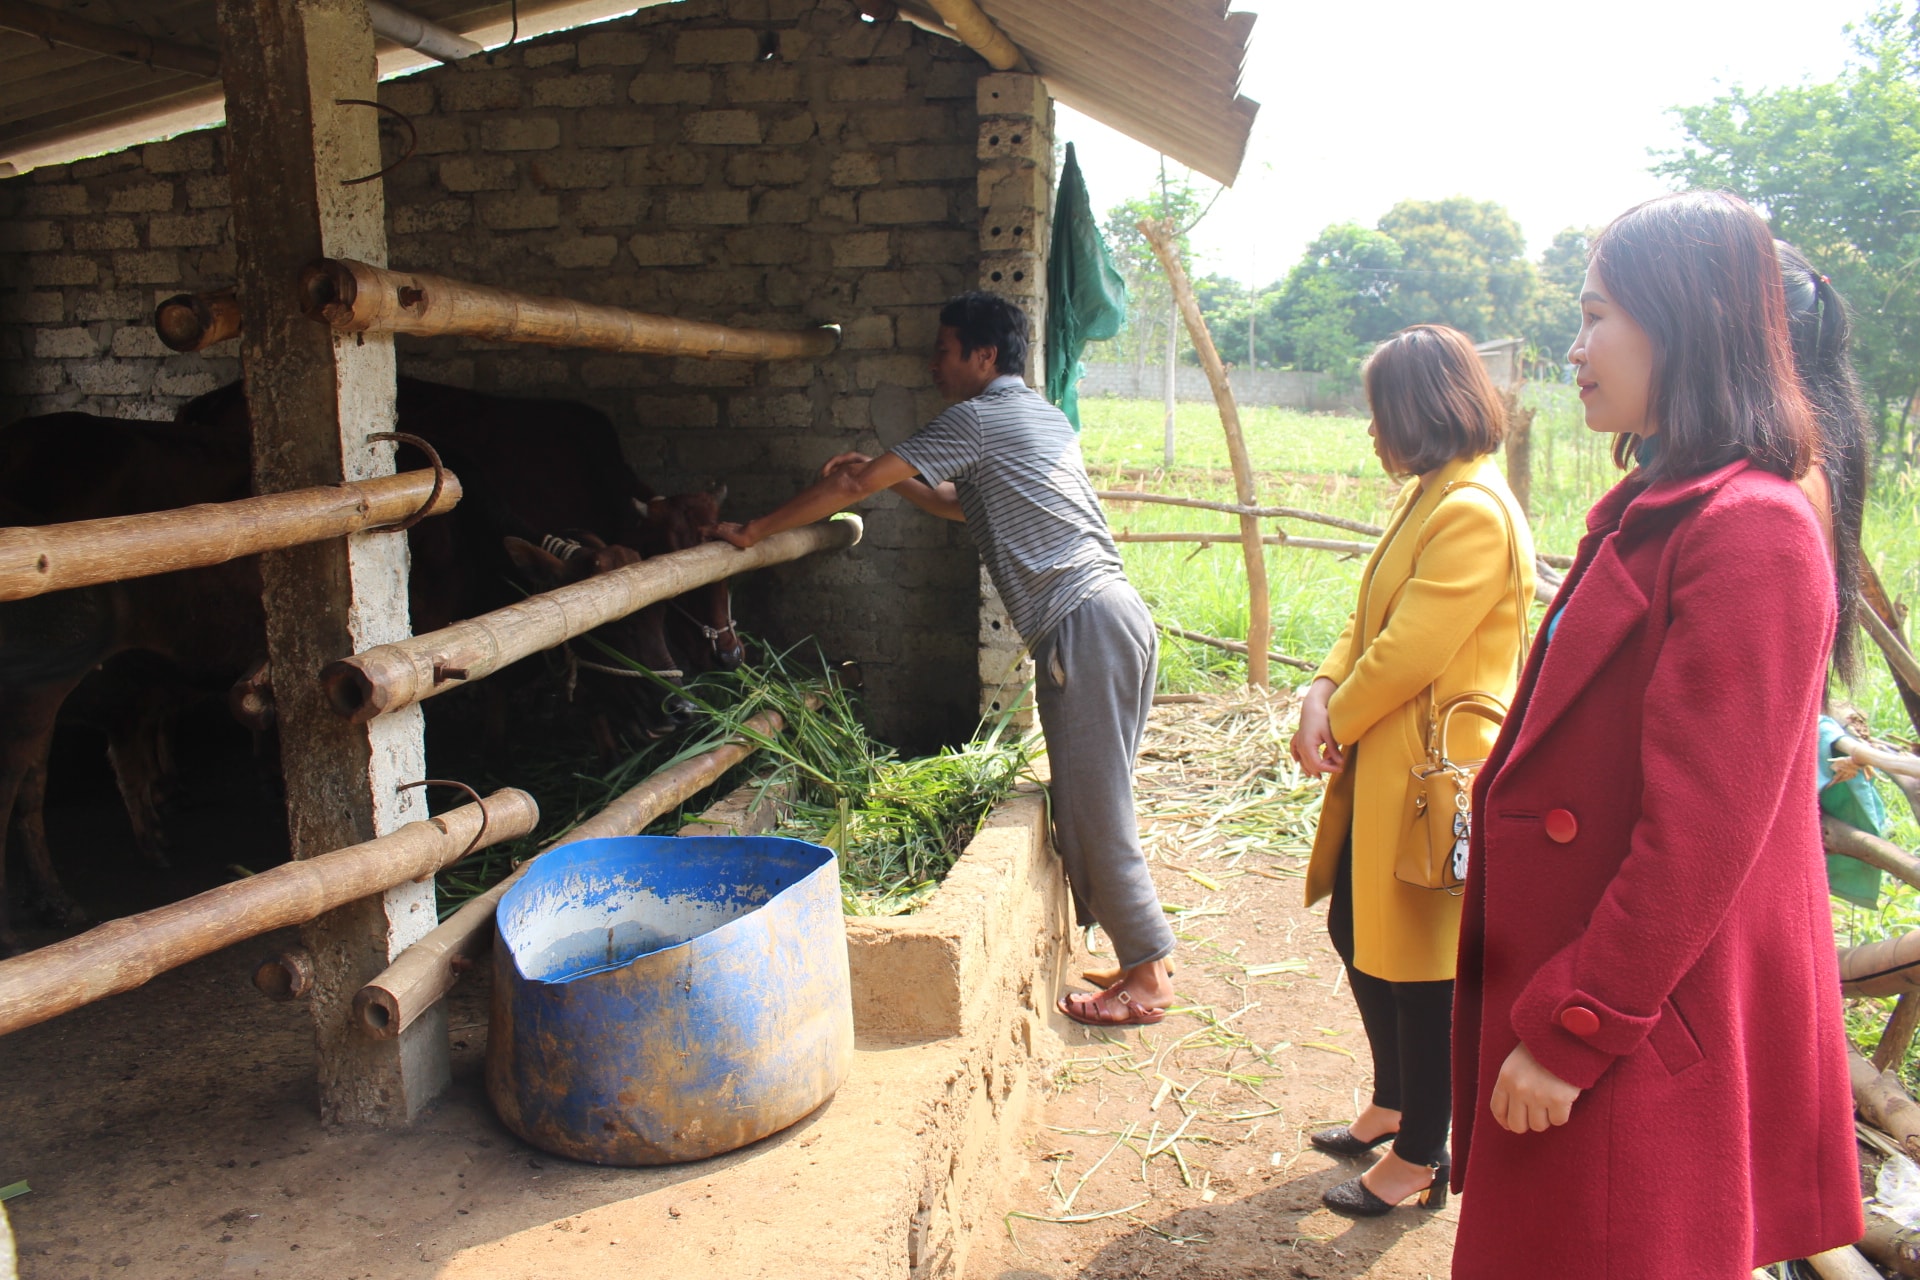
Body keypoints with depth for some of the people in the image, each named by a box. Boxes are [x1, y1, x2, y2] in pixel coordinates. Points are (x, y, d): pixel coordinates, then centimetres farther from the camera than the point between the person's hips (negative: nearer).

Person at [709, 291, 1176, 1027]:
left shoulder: (978, 418, -5)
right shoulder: (1042, 416, 23)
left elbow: (855, 485, -3)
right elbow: (963, 506, 32)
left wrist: (754, 531, 5)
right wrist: (887, 476, 19)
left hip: (1083, 623, -9)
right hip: (1119, 613, 9)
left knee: (1094, 808, -4)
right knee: (1092, 802, 14)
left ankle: (1147, 979, 3)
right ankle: (1137, 958, 21)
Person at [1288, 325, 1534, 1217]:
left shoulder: (1473, 513, -20)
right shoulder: (1424, 500, 12)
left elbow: (1411, 652, -23)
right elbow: (1371, 621, 12)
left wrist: (1338, 722, -10)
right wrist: (1323, 692, -4)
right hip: (1384, 767, 10)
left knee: (1417, 963, 4)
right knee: (1356, 931, 20)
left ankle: (1421, 1159, 23)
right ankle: (1392, 1107, 41)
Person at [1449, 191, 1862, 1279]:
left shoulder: (1748, 530, -20)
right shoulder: (1651, 512, 10)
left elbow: (1699, 835, -23)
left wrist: (1573, 1031, -18)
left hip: (1645, 1052, -9)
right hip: (1584, 1001, 9)